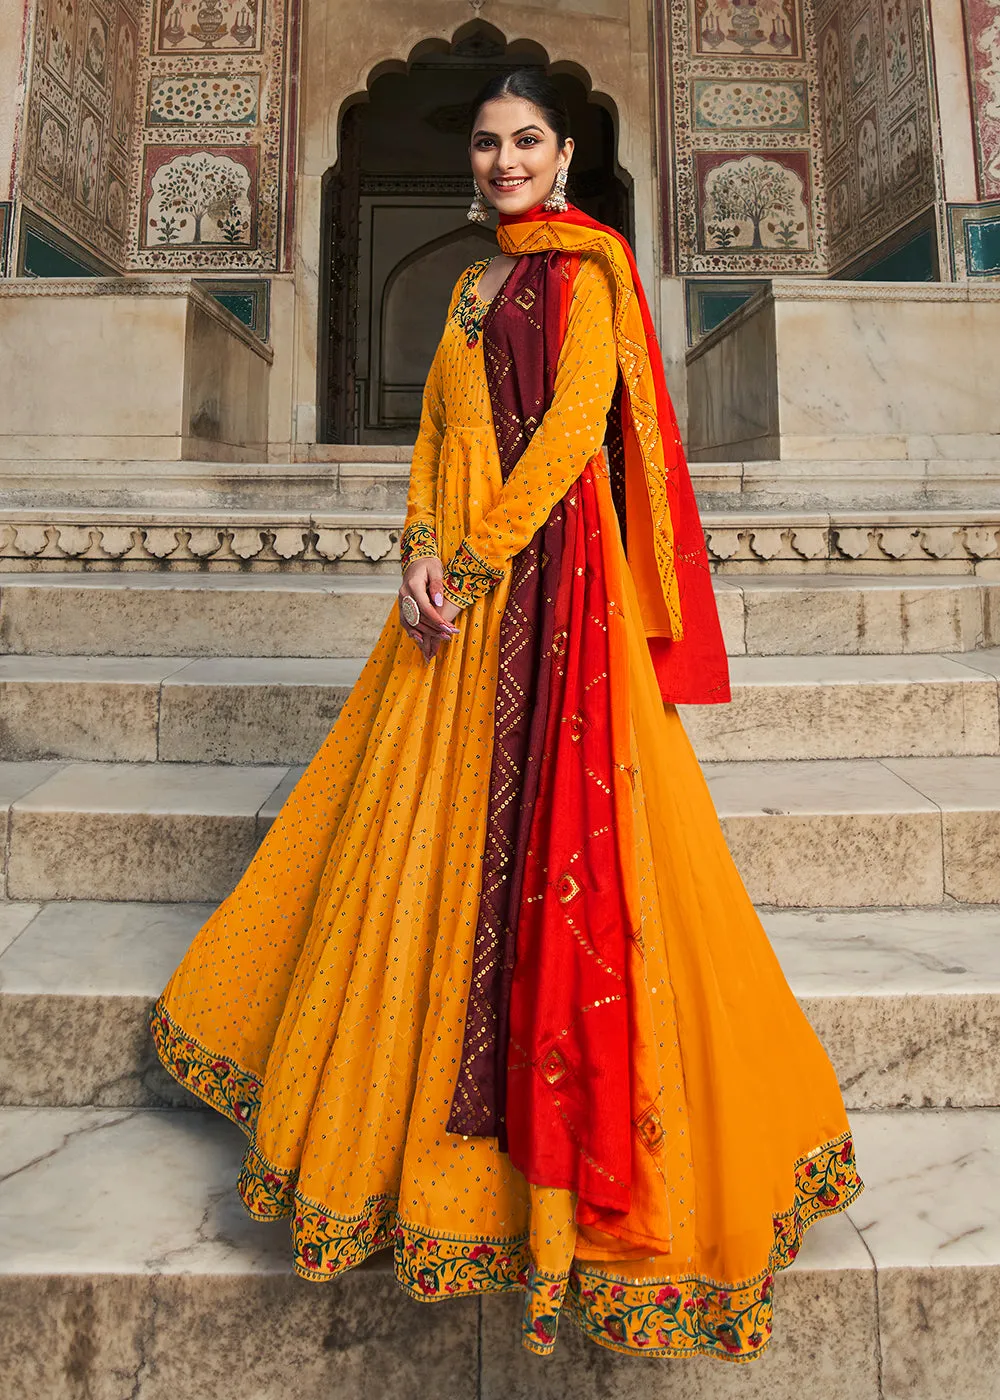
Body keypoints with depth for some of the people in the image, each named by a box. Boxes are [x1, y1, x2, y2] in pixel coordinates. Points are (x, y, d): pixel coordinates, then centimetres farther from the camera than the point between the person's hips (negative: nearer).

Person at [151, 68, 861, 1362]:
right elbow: (439, 436, 16)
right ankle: (423, 1094, 30)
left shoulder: (590, 262, 4)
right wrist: (422, 553, -2)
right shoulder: (474, 285, 24)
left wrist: (477, 558, -14)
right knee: (433, 819, 10)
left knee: (549, 820, -7)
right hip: (461, 581, 7)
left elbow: (576, 425, -10)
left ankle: (578, 1146, 10)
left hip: (554, 574, -7)